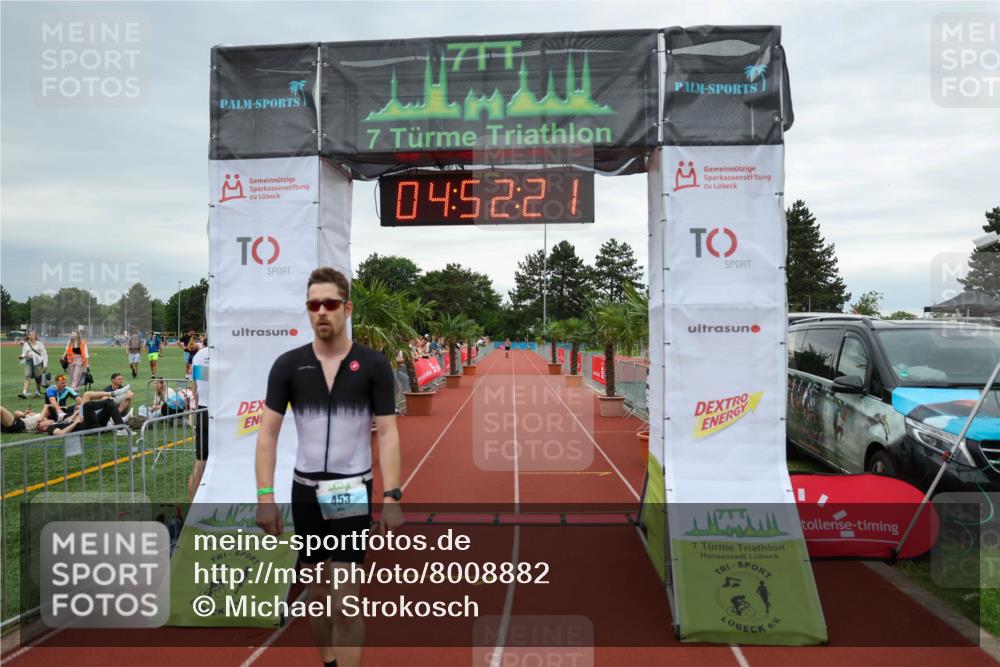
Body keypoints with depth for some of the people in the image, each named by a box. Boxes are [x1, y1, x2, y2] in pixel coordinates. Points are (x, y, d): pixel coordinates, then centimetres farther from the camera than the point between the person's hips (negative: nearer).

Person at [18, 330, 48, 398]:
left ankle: (38, 392, 23)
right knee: (27, 376, -13)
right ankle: (24, 393, -19)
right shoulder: (25, 344, 11)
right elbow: (24, 353, 12)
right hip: (28, 362, 1)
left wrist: (45, 364, -2)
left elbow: (44, 354, 4)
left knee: (37, 377, 5)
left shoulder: (39, 344, 5)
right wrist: (22, 356, -13)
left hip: (37, 362, -1)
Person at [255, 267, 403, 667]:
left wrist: (392, 496, -14)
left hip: (352, 491, -3)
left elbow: (387, 433, -7)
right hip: (305, 490, 3)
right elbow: (268, 432, -1)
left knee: (345, 603, -4)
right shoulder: (288, 364, -1)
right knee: (316, 593, 17)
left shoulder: (373, 364, -7)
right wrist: (265, 495, -8)